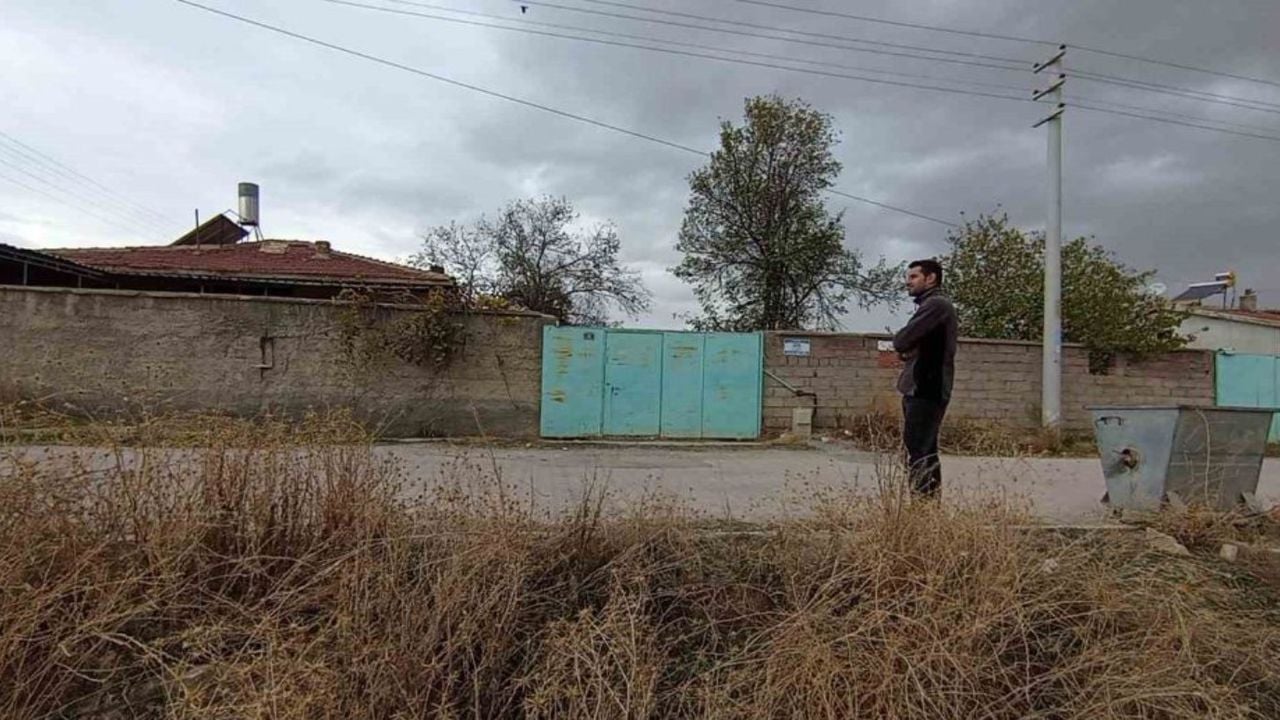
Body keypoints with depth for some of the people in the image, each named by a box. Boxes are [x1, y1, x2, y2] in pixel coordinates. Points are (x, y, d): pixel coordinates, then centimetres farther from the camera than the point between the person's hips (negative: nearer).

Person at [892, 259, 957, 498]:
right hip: (922, 388, 10)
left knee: (917, 453, -12)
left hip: (926, 390, -10)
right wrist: (908, 349, -1)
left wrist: (904, 346, 4)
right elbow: (918, 342, 20)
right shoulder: (932, 305, 22)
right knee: (925, 452, 13)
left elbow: (900, 341, -18)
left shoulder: (936, 304, -11)